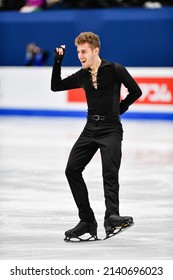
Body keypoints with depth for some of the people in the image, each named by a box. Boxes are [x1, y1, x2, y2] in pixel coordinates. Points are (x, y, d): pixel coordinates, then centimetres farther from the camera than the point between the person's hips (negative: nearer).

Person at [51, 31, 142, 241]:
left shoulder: (115, 70, -7)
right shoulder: (82, 76, 9)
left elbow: (136, 91, 1)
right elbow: (56, 86, 13)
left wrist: (119, 108, 1)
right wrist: (57, 62, 4)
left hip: (111, 128, -6)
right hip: (90, 128, 6)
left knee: (110, 173, -19)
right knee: (72, 170, -2)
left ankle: (111, 216, -29)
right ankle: (87, 221, 2)